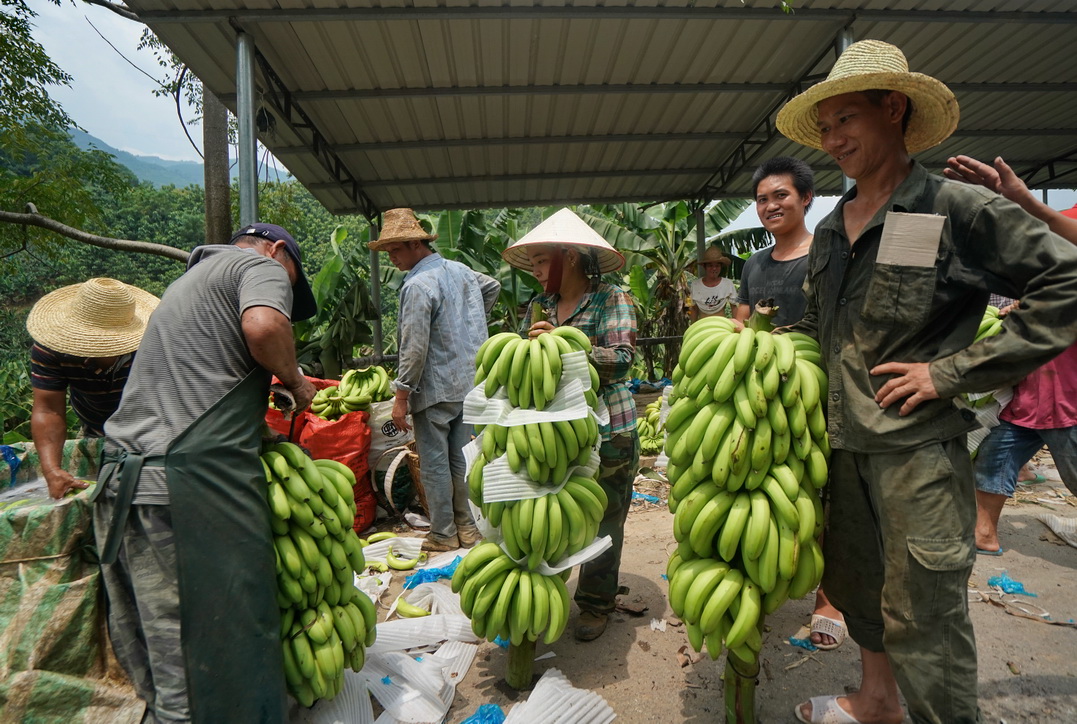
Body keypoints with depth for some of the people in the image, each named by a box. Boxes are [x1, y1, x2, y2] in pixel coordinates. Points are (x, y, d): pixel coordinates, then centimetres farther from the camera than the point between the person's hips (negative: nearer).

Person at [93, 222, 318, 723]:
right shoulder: (261, 265, 3)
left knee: (160, 652, 15)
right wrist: (294, 381, -3)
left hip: (121, 478, 9)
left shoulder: (190, 279, 30)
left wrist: (261, 424, 28)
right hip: (193, 480, -9)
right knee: (225, 642, 0)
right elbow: (264, 326, -21)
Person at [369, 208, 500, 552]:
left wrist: (401, 395, -14)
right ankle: (469, 527, 25)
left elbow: (414, 348, -20)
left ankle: (444, 534, 15)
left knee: (435, 463, 4)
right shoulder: (460, 269, 8)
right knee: (462, 458, 16)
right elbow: (493, 287, 29)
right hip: (470, 382, 8)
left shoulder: (418, 285, -17)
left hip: (436, 388, -8)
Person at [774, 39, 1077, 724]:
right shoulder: (829, 230, 10)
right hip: (846, 441, 7)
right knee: (854, 582, 20)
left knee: (921, 615, 3)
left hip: (919, 443, -7)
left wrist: (953, 371, -16)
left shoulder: (958, 208, -9)